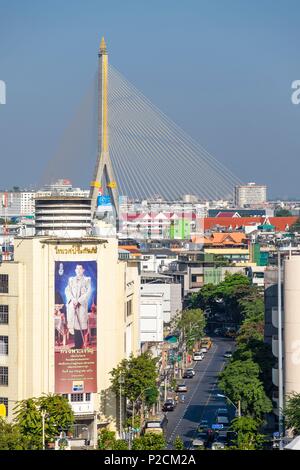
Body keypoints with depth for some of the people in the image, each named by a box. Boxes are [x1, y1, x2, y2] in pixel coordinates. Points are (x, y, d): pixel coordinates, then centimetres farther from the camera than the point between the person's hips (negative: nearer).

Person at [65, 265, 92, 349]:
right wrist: (72, 299, -10)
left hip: (82, 304, -3)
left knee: (81, 323, -9)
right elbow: (67, 290, 8)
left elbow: (88, 292, -2)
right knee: (74, 322, -3)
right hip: (72, 304, 3)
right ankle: (77, 344, -2)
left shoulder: (87, 280, 8)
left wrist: (78, 300, -12)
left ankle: (79, 344, -9)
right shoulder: (71, 280, 17)